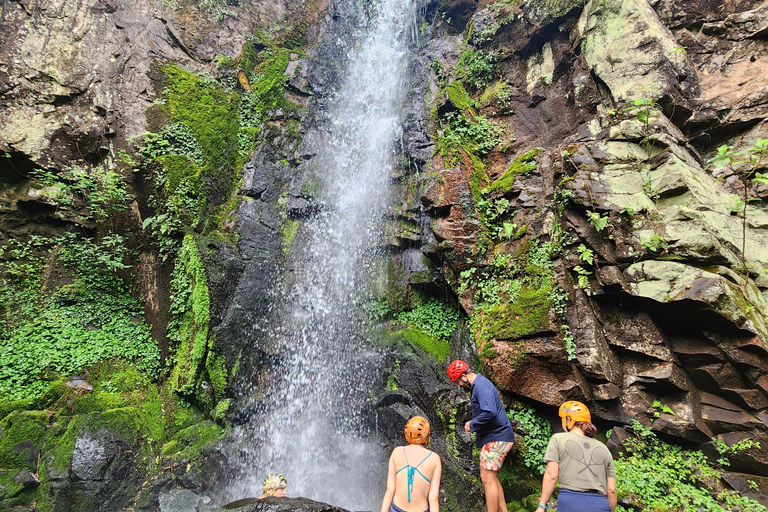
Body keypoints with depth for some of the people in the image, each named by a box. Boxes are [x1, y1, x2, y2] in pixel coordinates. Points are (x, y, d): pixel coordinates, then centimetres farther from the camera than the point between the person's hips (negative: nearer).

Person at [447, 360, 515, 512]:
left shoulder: (481, 386, -21)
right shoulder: (478, 384, 12)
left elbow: (490, 412, -34)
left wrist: (472, 425, -19)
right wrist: (475, 428, 8)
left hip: (496, 439, -11)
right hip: (494, 437, 11)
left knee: (487, 478, -5)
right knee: (492, 477, 17)